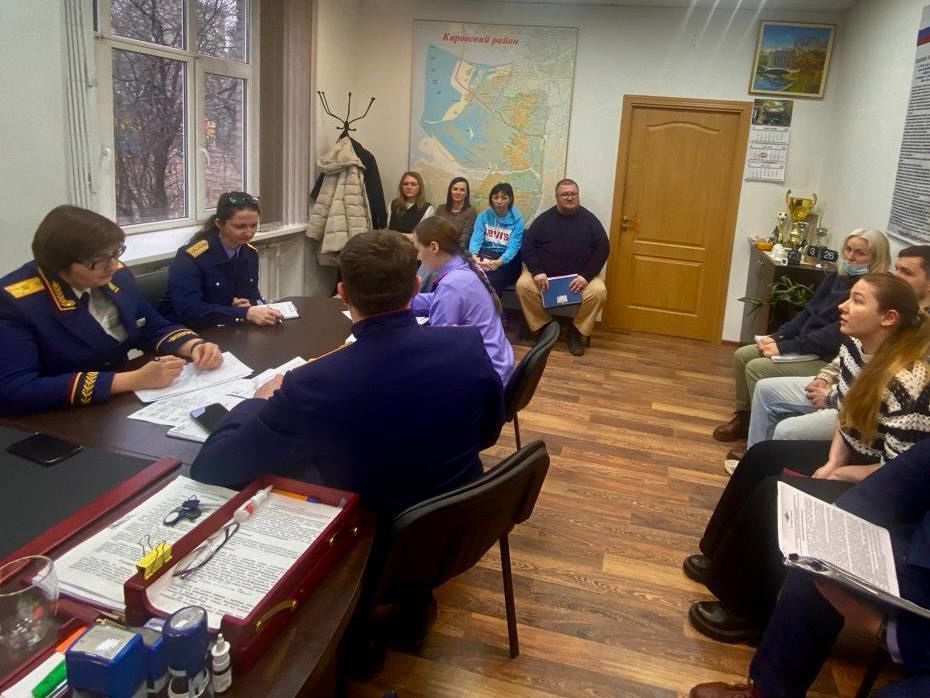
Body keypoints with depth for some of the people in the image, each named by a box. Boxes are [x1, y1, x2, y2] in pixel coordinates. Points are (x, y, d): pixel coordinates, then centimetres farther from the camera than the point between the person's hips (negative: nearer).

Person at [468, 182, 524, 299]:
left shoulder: (516, 220, -1)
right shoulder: (483, 216, 7)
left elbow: (513, 247, -11)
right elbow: (476, 238, -5)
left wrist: (499, 262, -30)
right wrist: (474, 256, -27)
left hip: (505, 259, -2)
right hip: (484, 254, 2)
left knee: (491, 280, -32)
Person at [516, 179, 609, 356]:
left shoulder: (589, 220, 1)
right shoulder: (544, 219, 1)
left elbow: (603, 249, -2)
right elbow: (527, 246, -1)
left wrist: (586, 275, -16)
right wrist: (537, 271, -18)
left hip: (580, 275, 0)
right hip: (545, 273, 0)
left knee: (598, 292, -27)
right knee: (523, 285, -27)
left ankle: (577, 330, -3)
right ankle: (543, 327, -6)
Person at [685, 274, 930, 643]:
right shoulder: (855, 345, -5)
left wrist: (832, 474, -14)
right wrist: (832, 461, -7)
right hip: (853, 455, 9)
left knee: (773, 493, -18)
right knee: (762, 457, 3)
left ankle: (748, 610, -2)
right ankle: (723, 559, 14)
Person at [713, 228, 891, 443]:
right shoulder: (835, 279, 9)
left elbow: (836, 334, -24)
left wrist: (784, 348, -24)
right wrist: (777, 336, -4)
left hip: (829, 360, -9)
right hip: (804, 346, 9)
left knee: (757, 368, -22)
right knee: (742, 355, 1)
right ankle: (743, 416, 13)